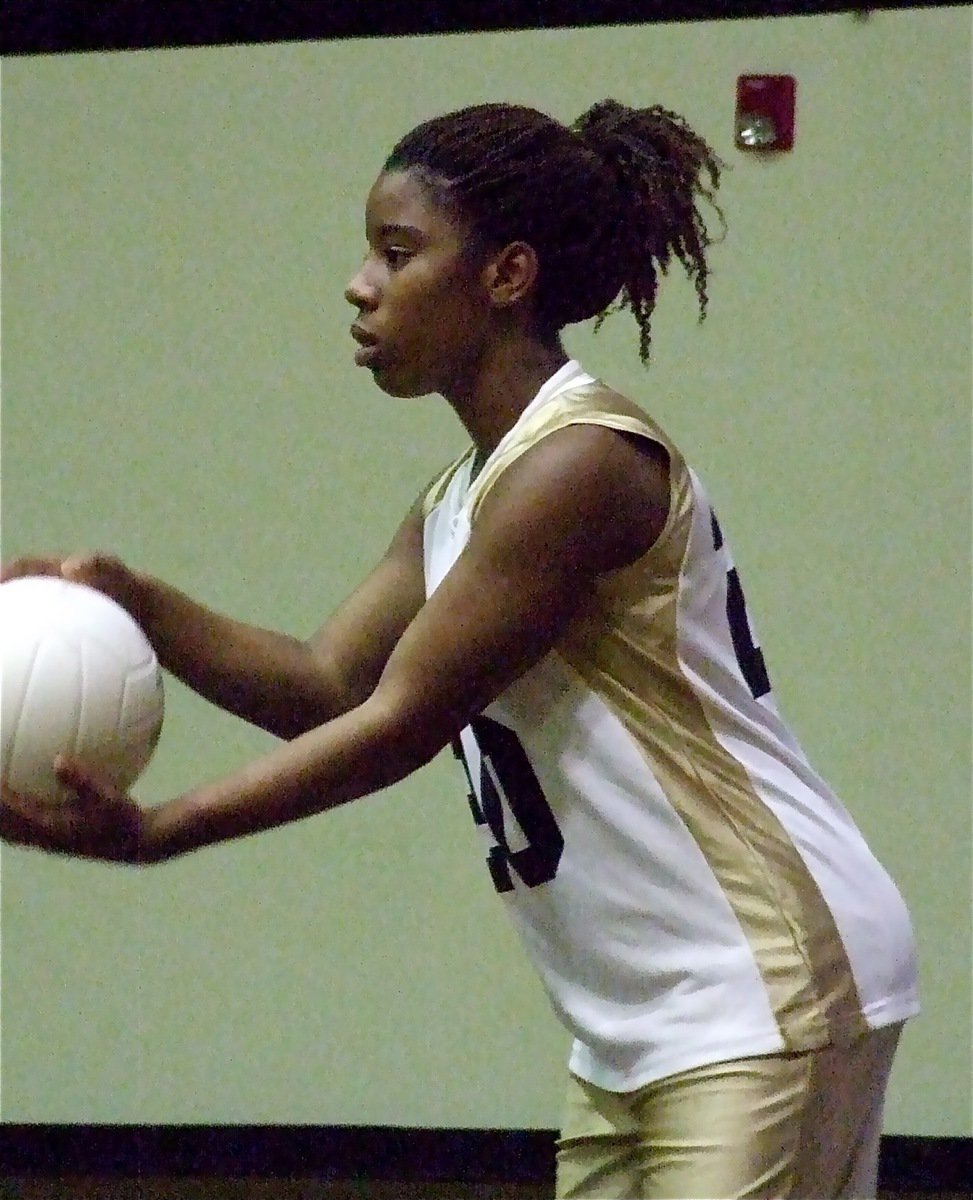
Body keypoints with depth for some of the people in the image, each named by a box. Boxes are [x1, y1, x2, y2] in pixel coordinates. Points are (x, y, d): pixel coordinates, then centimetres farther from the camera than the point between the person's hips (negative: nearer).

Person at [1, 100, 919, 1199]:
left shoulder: (581, 464, -17)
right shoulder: (460, 501, 14)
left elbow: (403, 723, -18)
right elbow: (322, 685, 8)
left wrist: (151, 834, -19)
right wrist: (132, 602, -8)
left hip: (766, 984, -10)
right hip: (640, 1020, 10)